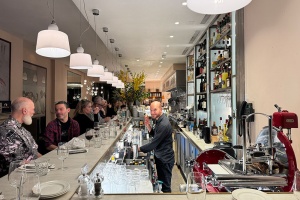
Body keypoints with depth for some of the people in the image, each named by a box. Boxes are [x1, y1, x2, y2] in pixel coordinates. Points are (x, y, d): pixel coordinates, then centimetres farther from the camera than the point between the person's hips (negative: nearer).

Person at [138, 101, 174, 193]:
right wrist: (148, 126, -5)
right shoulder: (158, 120, 3)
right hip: (160, 157, 10)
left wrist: (139, 149, -13)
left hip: (165, 159, -9)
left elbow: (154, 143, -26)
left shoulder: (164, 125, -28)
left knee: (165, 186, 6)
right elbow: (155, 135, 12)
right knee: (161, 182, 24)